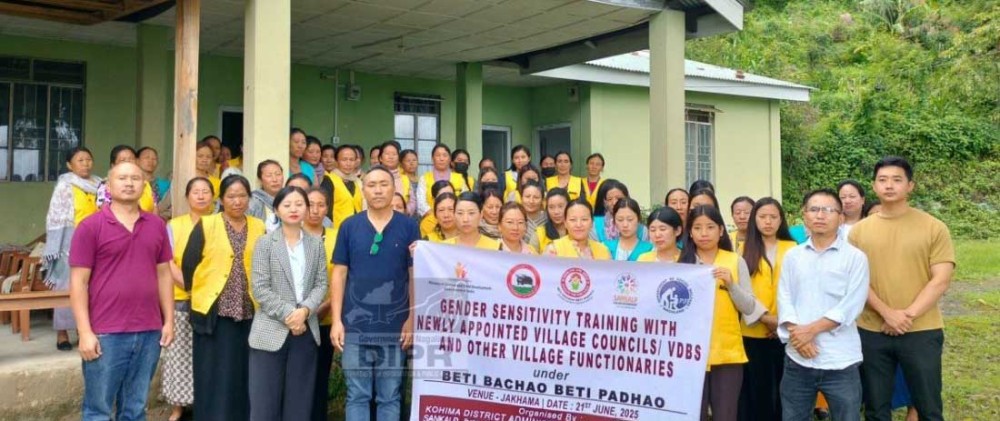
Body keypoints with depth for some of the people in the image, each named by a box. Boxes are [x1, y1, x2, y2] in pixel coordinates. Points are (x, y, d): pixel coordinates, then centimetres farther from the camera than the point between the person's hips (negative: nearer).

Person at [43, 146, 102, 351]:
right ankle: (62, 334, 6)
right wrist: (56, 249, -13)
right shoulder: (65, 186, -4)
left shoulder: (99, 185, 10)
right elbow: (56, 218, -7)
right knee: (66, 287, -1)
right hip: (71, 243, -4)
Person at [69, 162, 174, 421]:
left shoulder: (157, 225, 9)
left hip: (149, 332, 4)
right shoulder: (91, 226, -3)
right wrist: (85, 332, -10)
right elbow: (78, 282, -5)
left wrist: (169, 320, 9)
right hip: (106, 334, -3)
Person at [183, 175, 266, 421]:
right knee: (214, 377, 1)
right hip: (213, 310, -2)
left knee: (243, 375, 8)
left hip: (249, 312, 3)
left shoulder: (259, 228, 8)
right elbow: (188, 265, 0)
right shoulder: (206, 225, -1)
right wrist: (200, 294, 4)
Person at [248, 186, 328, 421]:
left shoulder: (316, 244, 9)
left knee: (299, 400, 7)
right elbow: (260, 289, -7)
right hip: (271, 330, -3)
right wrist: (287, 315, -15)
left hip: (306, 330, 3)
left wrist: (305, 310, -14)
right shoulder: (265, 243, 0)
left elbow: (321, 284, 4)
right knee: (265, 400, 1)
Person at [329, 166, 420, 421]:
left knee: (390, 398, 8)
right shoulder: (349, 226, 3)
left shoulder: (408, 227, 1)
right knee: (357, 396, 7)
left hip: (395, 327, 0)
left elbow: (416, 276, 3)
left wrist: (412, 319, -3)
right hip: (356, 326, 0)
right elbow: (339, 274, 4)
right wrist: (336, 320, -2)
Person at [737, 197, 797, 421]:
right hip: (752, 332, 0)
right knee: (756, 389, 5)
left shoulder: (792, 249, 6)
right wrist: (764, 318, -11)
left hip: (784, 332, 1)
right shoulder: (744, 250, 5)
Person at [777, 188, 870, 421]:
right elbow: (784, 299, 2)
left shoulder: (855, 257, -1)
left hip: (840, 361, -3)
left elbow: (850, 306, -9)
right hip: (797, 359, 3)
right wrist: (797, 333, -13)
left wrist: (812, 329, -14)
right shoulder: (792, 256, 9)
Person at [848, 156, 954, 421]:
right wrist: (888, 314, -14)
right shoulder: (858, 231, 4)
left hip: (922, 332, -2)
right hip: (872, 332, 2)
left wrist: (909, 315, -15)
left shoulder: (934, 228, -1)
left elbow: (941, 280, -7)